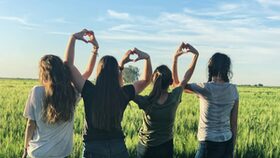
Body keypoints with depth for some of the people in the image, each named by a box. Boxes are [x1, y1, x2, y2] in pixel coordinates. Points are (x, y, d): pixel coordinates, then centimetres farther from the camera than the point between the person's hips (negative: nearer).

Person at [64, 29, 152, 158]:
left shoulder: (90, 92, -16)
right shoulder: (123, 94, -9)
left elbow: (68, 63, -11)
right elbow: (146, 80, 9)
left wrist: (73, 38, -7)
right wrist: (147, 58, 0)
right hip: (118, 147, 2)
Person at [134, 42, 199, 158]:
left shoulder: (146, 102, -23)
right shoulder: (174, 99, -18)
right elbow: (185, 79, -2)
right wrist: (196, 55, 3)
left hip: (145, 149, -2)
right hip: (166, 148, 2)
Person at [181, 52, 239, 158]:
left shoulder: (205, 88, -12)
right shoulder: (233, 90, 1)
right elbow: (234, 122, 5)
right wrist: (231, 149, 15)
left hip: (209, 143, -5)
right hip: (227, 142, 5)